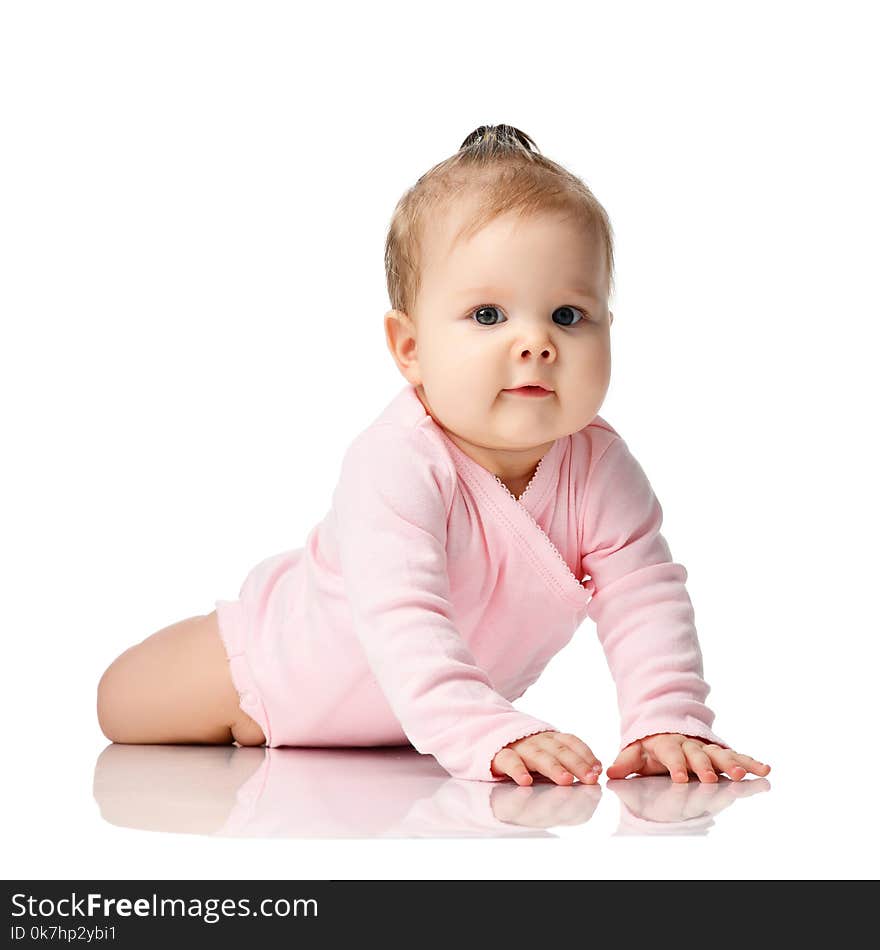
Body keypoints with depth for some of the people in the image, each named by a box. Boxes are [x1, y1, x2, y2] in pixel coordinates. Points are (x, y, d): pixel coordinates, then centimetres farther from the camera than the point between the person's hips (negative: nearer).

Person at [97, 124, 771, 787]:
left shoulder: (600, 467, -27)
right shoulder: (396, 465, -43)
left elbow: (647, 600, -28)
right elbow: (403, 623, -52)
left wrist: (670, 725, -43)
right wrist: (490, 736, -64)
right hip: (281, 662, -4)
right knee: (122, 707, 6)